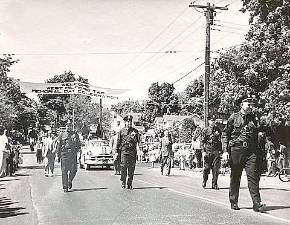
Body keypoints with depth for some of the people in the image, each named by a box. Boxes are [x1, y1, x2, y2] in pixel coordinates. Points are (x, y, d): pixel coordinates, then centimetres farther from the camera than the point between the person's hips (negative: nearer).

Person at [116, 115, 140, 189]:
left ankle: (129, 184, 11)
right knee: (123, 167, -6)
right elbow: (118, 142, 10)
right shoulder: (121, 131, 7)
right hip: (124, 151, -1)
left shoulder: (135, 131, 9)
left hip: (132, 152, 1)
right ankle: (123, 183, 5)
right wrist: (117, 151, 8)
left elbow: (138, 141, 7)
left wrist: (138, 146, -9)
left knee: (131, 168, 2)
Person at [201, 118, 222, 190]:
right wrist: (204, 151, -5)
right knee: (207, 167, -1)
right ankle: (204, 181, 19)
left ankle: (214, 184, 6)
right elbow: (203, 141, 4)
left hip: (216, 151, 2)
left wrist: (220, 150, 7)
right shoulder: (205, 130, 5)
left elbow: (221, 140, 14)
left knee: (216, 168, 0)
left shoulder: (218, 129, 12)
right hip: (208, 151, -2)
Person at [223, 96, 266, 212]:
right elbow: (226, 134, 4)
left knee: (253, 177, -6)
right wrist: (226, 150, -4)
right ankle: (234, 202, 19)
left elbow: (256, 136, 16)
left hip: (251, 151, 2)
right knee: (235, 177, 7)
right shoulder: (234, 117, 2)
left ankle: (257, 203, -6)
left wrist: (258, 152, 11)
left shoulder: (254, 118, 11)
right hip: (236, 149, -2)